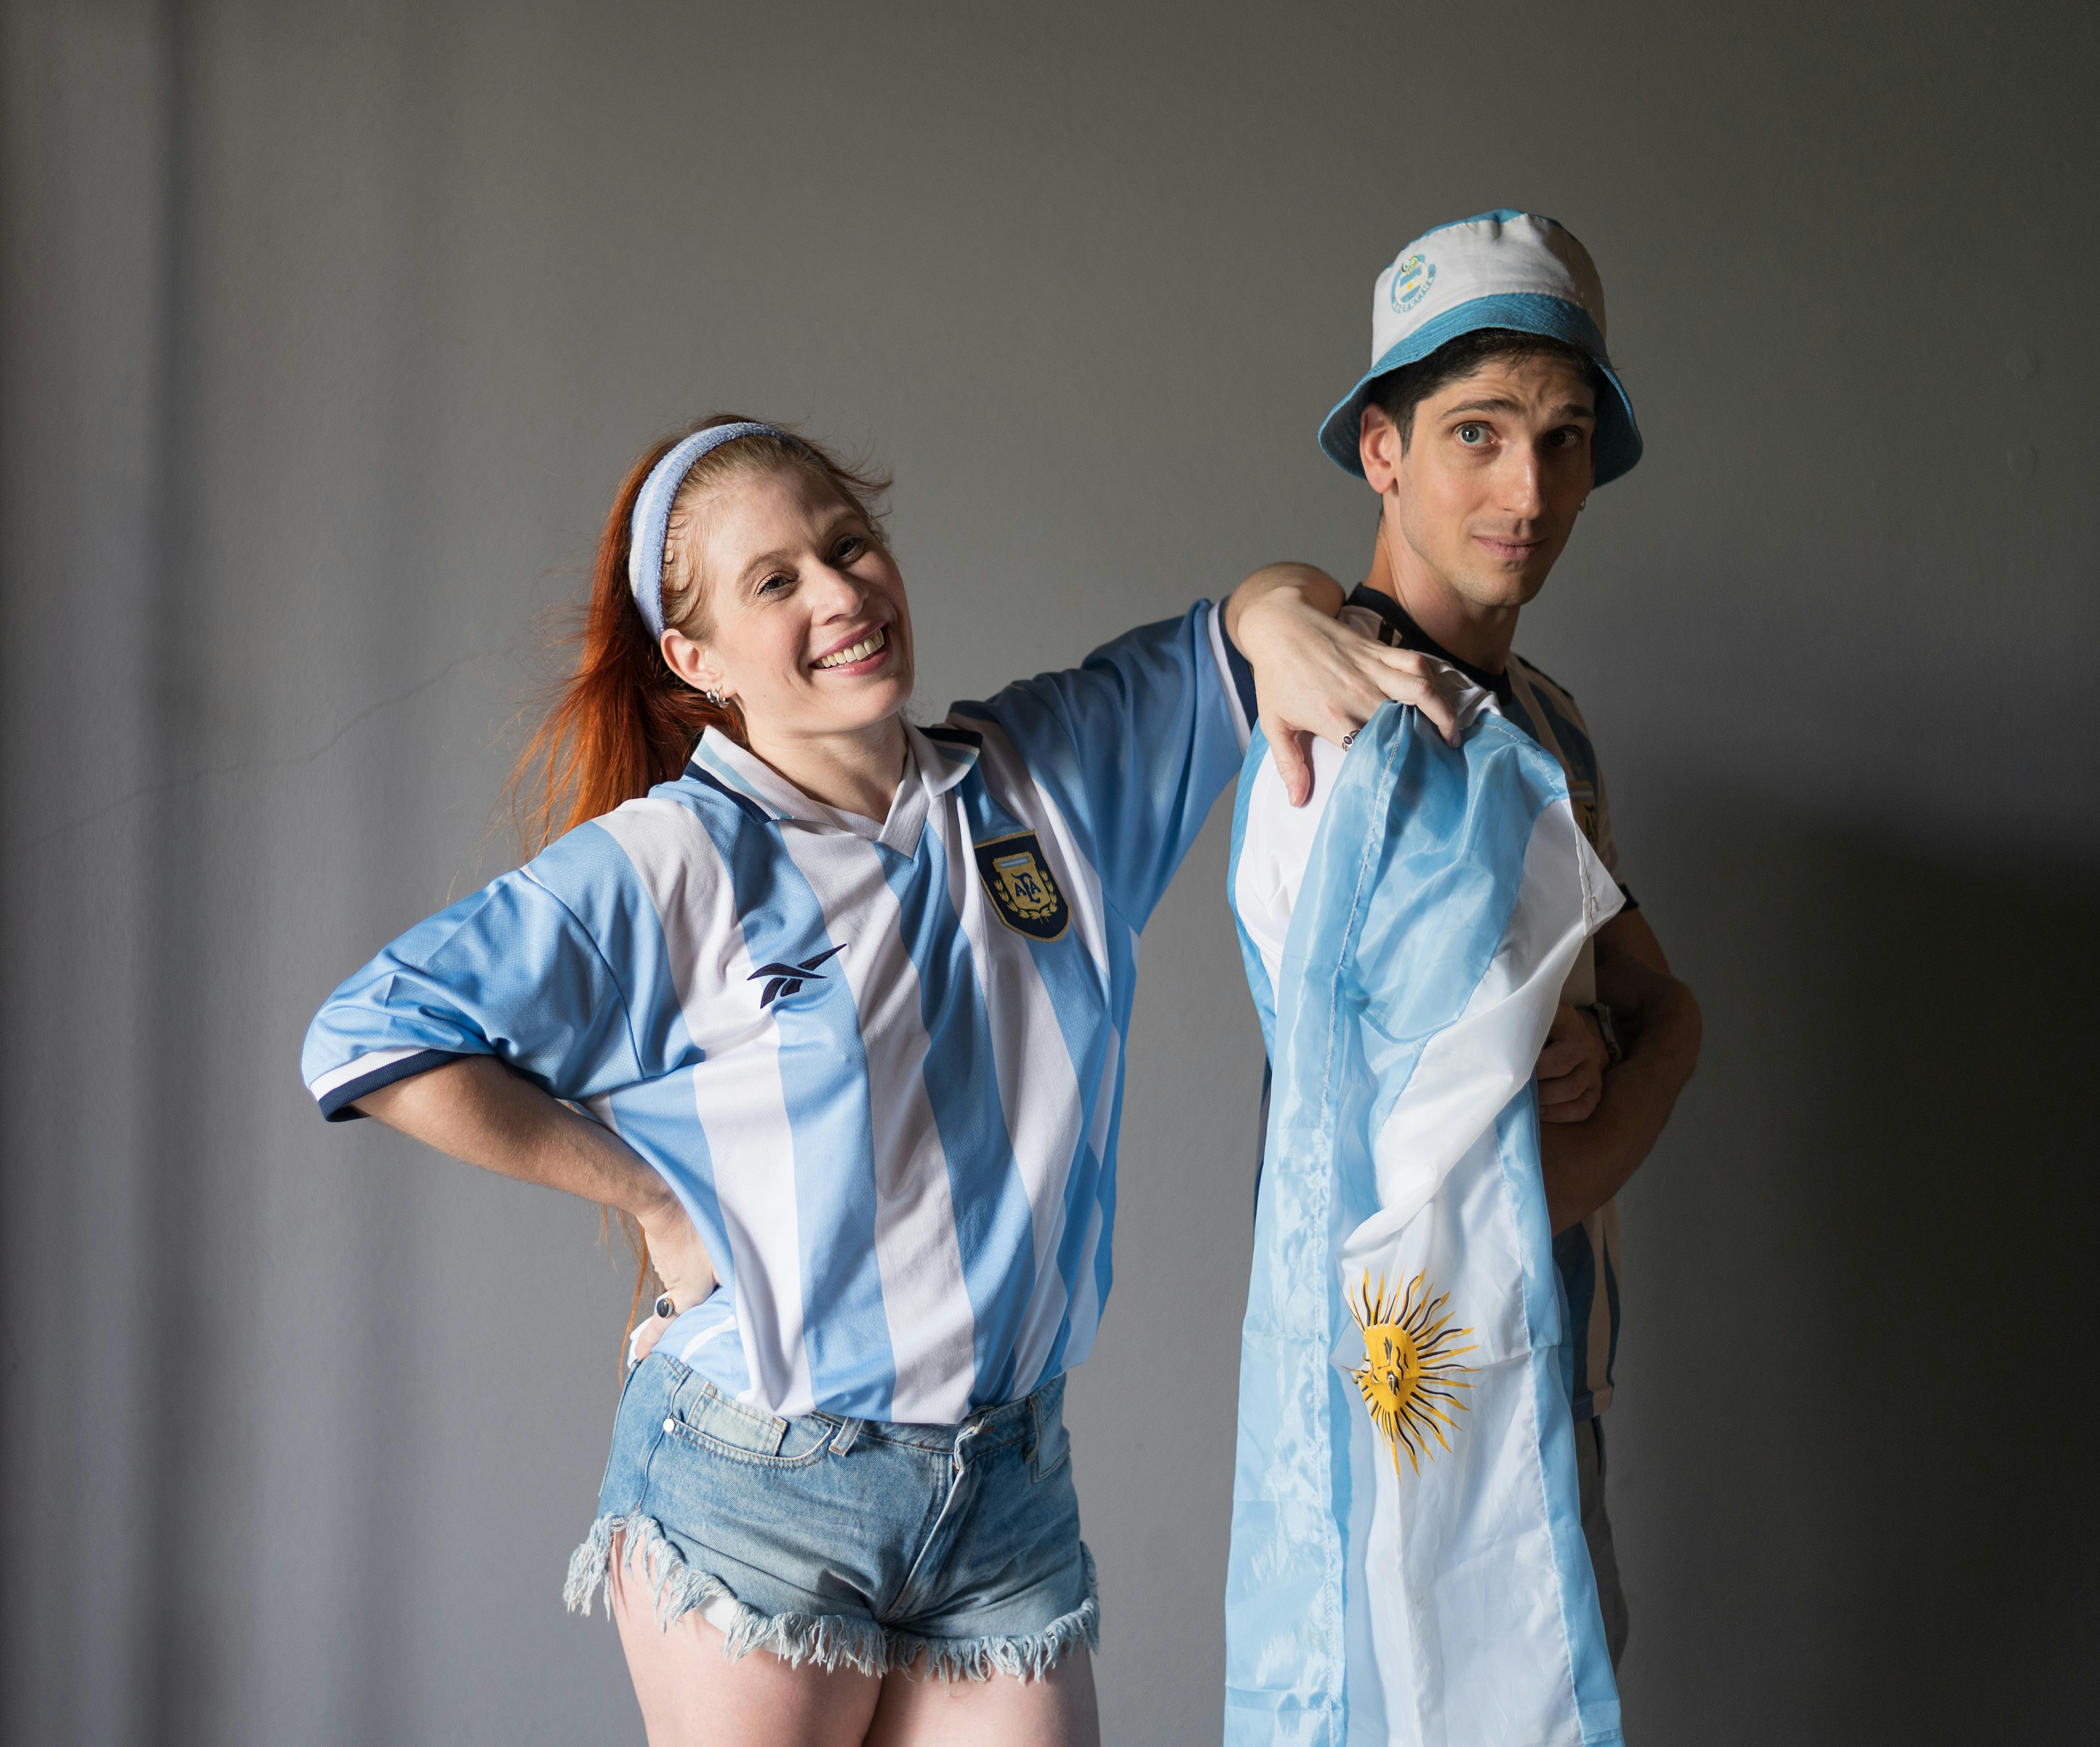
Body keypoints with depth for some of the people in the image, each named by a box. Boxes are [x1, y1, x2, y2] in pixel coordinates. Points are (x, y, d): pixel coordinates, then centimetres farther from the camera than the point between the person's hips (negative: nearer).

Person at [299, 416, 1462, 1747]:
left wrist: (1281, 620, -10)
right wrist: (648, 1191, -10)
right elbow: (372, 1039, -13)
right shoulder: (664, 869, -10)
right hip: (755, 1494, -4)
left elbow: (1232, 634, 15)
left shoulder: (1052, 772, 4)